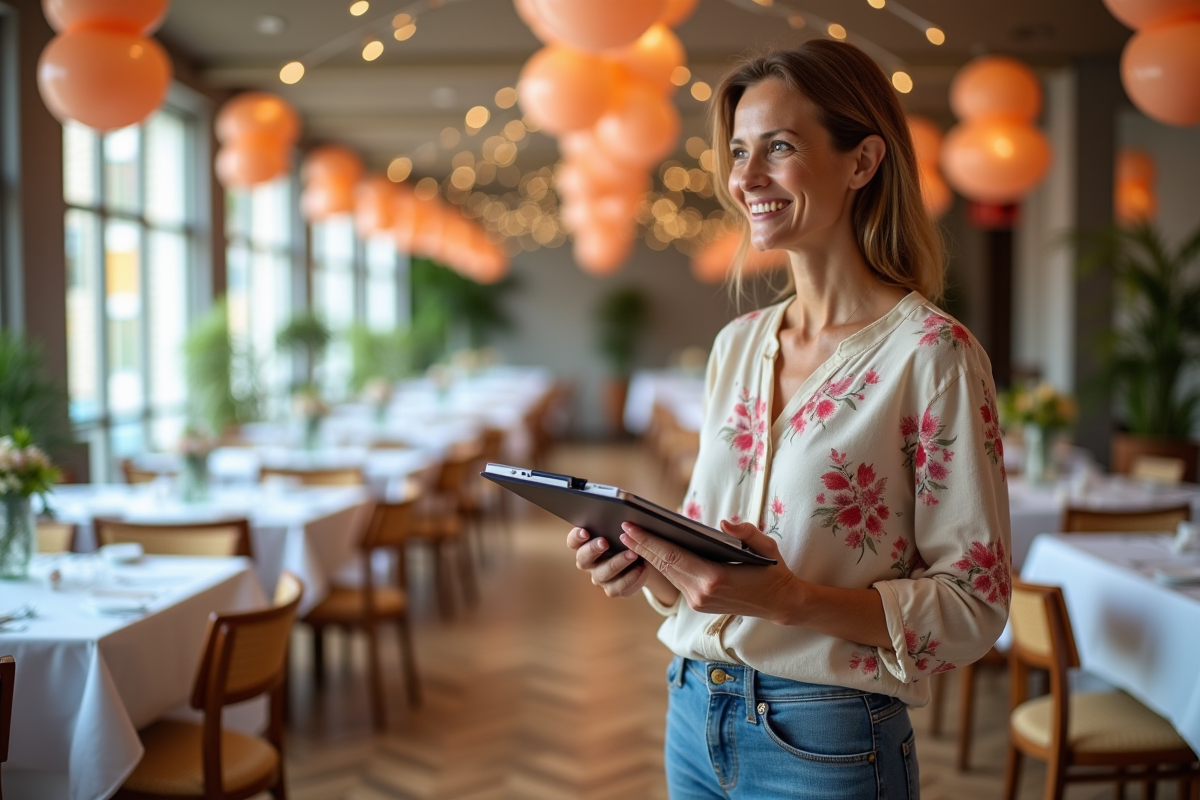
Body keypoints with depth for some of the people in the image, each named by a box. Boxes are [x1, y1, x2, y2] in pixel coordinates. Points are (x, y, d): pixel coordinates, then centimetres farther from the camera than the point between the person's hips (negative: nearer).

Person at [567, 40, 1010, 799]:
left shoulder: (931, 353, -14)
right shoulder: (736, 344, 5)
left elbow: (974, 606, -14)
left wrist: (795, 598, -27)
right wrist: (648, 560, -7)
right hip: (694, 714, 6)